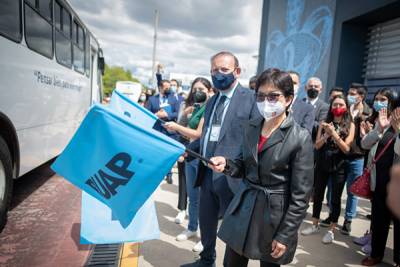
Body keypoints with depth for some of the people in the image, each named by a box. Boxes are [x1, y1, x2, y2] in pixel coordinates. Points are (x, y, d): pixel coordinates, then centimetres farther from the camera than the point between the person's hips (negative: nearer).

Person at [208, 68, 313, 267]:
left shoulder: (300, 138, -13)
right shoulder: (251, 127, 2)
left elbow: (300, 196, -12)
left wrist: (284, 235, -11)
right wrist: (226, 164, -10)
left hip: (274, 215, -4)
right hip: (243, 208, 5)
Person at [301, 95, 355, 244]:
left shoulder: (350, 125, -3)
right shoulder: (324, 123, 1)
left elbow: (346, 148, -11)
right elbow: (317, 145, -3)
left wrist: (334, 133, -21)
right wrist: (326, 134, -19)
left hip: (339, 166, -2)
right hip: (322, 164, 2)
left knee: (335, 198, 5)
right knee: (317, 195, 11)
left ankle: (331, 231, 19)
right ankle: (315, 225, 28)